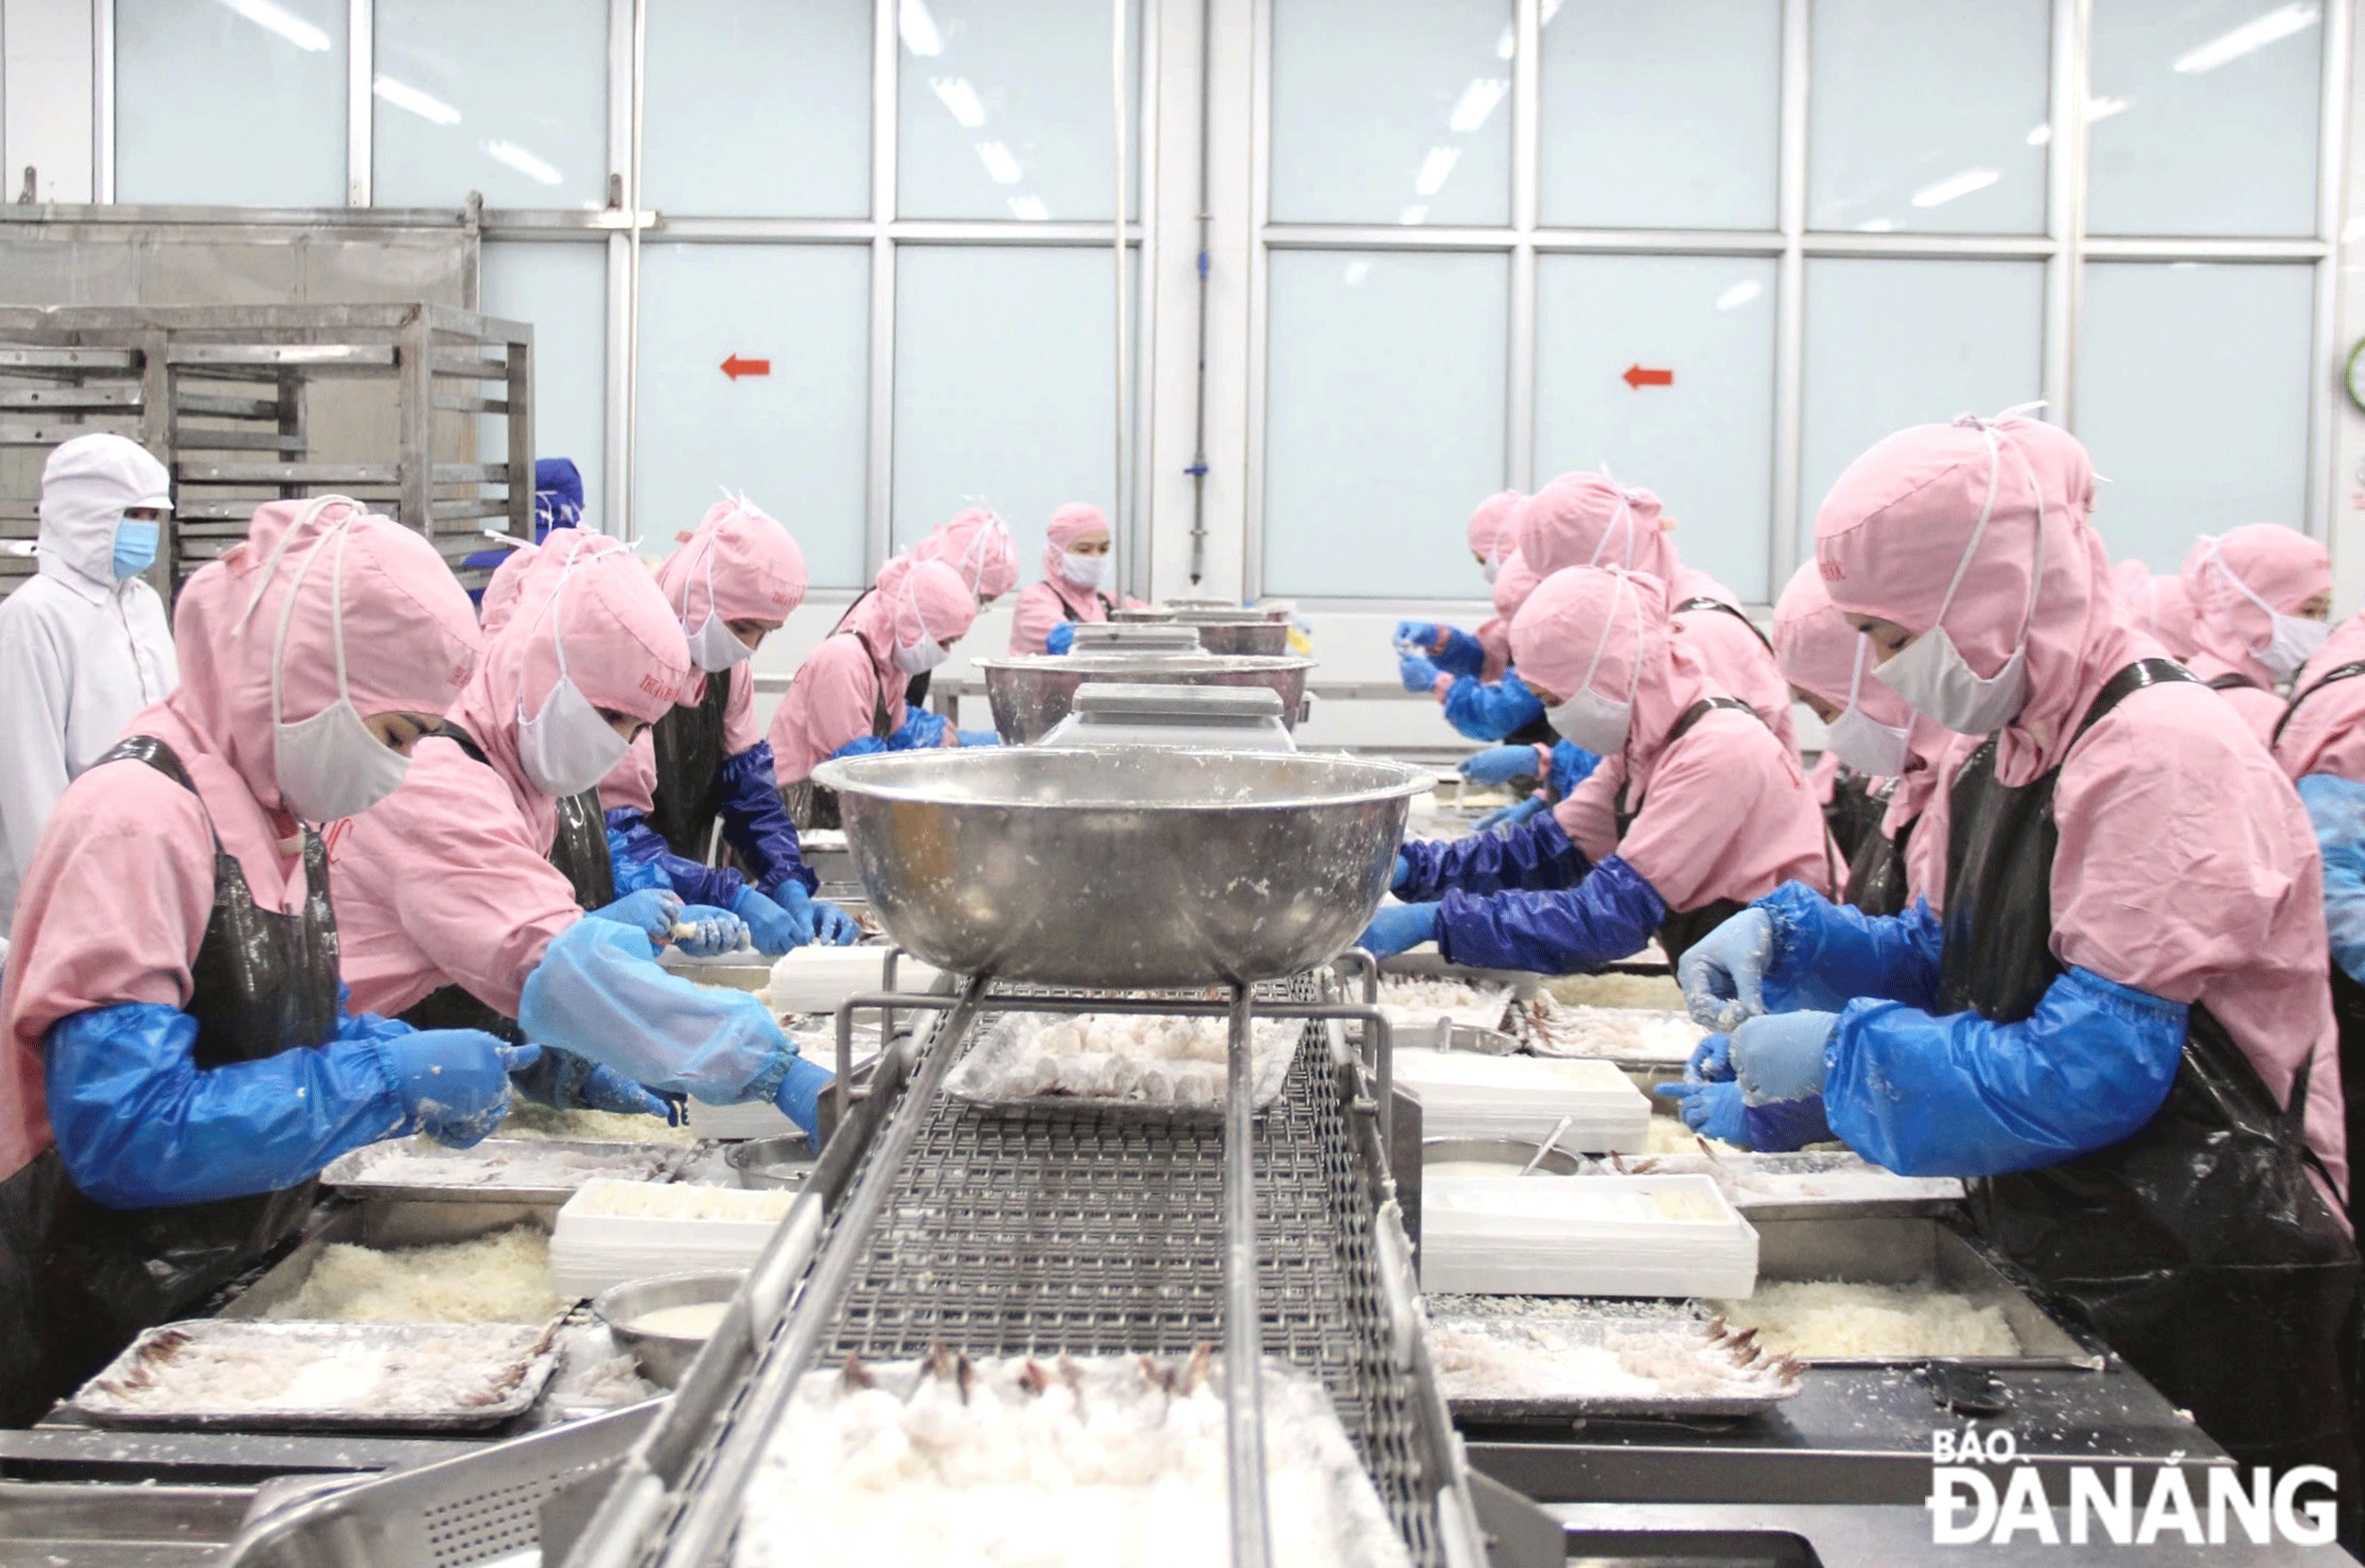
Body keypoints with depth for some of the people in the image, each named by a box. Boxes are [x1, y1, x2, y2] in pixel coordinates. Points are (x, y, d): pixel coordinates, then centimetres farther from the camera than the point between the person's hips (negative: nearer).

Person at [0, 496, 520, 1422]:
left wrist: (430, 1064, -3)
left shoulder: (275, 811, 6)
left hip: (238, 1293, 8)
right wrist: (394, 1081, -26)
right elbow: (124, 1131, -29)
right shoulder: (142, 817, -21)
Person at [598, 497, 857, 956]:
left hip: (683, 911, 7)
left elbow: (750, 786, 5)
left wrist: (792, 891, -11)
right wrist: (734, 900, -31)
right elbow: (614, 835, -24)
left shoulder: (727, 663, 6)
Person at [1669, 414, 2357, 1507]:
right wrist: (1783, 935, -1)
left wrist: (1838, 1050, -20)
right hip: (2056, 1272, 9)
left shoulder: (2162, 754, -21)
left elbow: (2093, 1072, -26)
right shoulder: (2010, 755, 9)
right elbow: (1944, 963, 16)